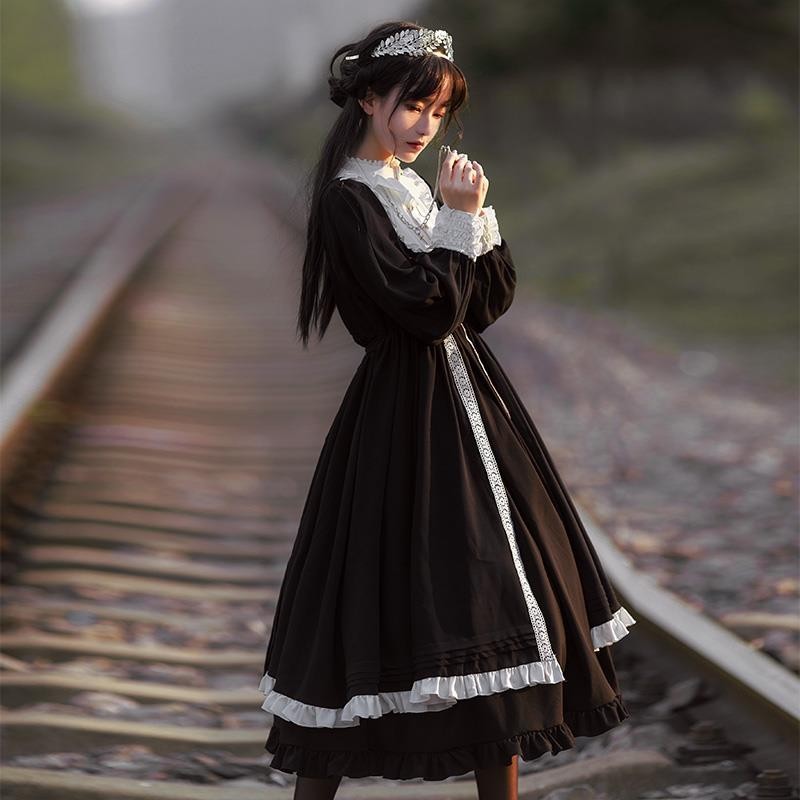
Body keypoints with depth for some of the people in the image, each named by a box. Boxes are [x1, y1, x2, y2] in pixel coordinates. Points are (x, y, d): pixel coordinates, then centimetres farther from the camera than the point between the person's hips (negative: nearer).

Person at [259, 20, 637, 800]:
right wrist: (459, 218, -14)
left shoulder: (418, 188, 13)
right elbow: (427, 309, -20)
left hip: (467, 401, 9)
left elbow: (491, 299, 10)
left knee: (503, 602, 8)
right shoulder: (347, 199, -12)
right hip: (406, 420, -8)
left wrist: (477, 214, -2)